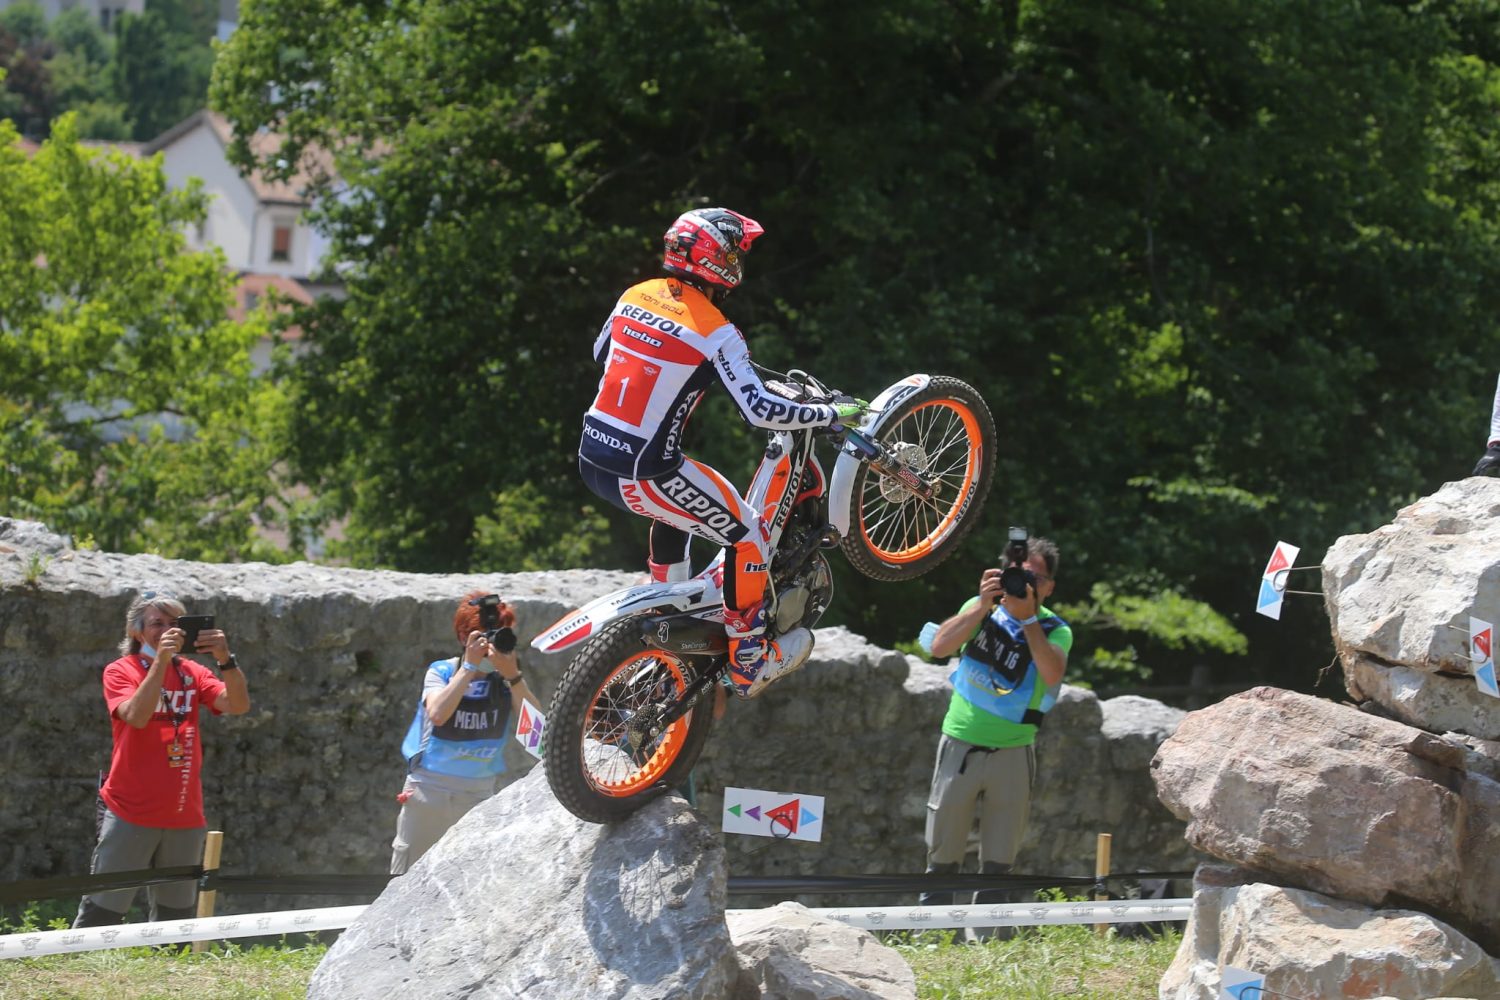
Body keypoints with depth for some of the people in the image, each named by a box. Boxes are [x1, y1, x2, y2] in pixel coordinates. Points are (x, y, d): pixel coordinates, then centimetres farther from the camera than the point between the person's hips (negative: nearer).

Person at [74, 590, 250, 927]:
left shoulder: (192, 673, 9)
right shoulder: (121, 671, -2)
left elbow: (238, 705, -5)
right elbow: (136, 715, -21)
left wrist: (225, 659, -20)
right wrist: (160, 661, -26)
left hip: (184, 816, 5)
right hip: (131, 812, -4)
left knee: (175, 917, 10)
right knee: (103, 910, -7)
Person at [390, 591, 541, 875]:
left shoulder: (505, 679, -1)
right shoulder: (441, 672, -6)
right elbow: (438, 714, -27)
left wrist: (513, 675, -27)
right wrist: (470, 666, -27)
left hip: (479, 795, 2)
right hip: (430, 789, -2)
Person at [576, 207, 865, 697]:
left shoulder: (635, 297, 6)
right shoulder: (716, 332, -15)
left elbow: (601, 353, 24)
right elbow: (760, 410, -19)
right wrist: (831, 414, -7)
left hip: (592, 455, 8)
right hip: (644, 471, -8)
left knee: (677, 511, 35)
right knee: (747, 535, 7)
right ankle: (747, 661, 14)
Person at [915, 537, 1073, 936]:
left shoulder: (1055, 630, 0)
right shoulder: (983, 610, 1)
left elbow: (1052, 673, -21)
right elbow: (940, 646, -15)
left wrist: (1027, 618, -25)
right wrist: (983, 606, -22)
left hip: (1014, 751, 0)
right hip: (961, 744, 0)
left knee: (998, 862, 4)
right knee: (943, 855, 2)